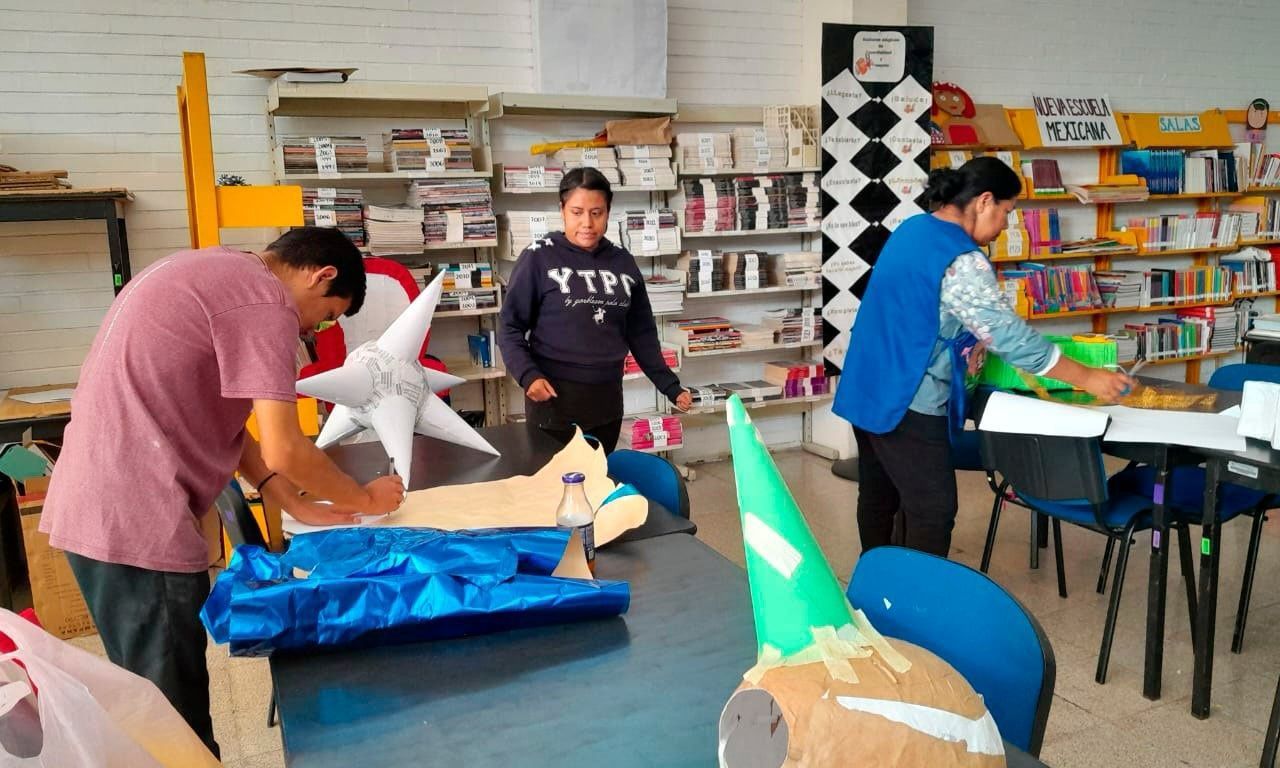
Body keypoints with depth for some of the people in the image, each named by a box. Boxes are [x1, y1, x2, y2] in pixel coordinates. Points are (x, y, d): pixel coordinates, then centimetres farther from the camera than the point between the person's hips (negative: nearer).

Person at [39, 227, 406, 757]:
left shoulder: (214, 275, 17)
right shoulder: (264, 299, -14)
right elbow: (283, 451, -17)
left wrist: (295, 505, 12)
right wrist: (364, 500, 0)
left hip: (98, 508, 10)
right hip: (136, 521, -10)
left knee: (155, 705, 21)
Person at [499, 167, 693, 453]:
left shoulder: (623, 262, 6)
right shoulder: (539, 257, -6)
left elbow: (641, 333, 12)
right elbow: (510, 327, -4)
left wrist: (670, 386, 10)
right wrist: (528, 375, -19)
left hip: (607, 398, 4)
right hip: (553, 399, -4)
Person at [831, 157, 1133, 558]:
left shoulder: (913, 228, 9)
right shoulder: (961, 260, -20)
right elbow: (1009, 333, -21)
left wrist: (967, 347, 11)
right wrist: (1086, 377, -15)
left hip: (869, 389, 10)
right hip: (906, 401, -10)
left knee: (879, 496, 20)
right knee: (933, 510, 0)